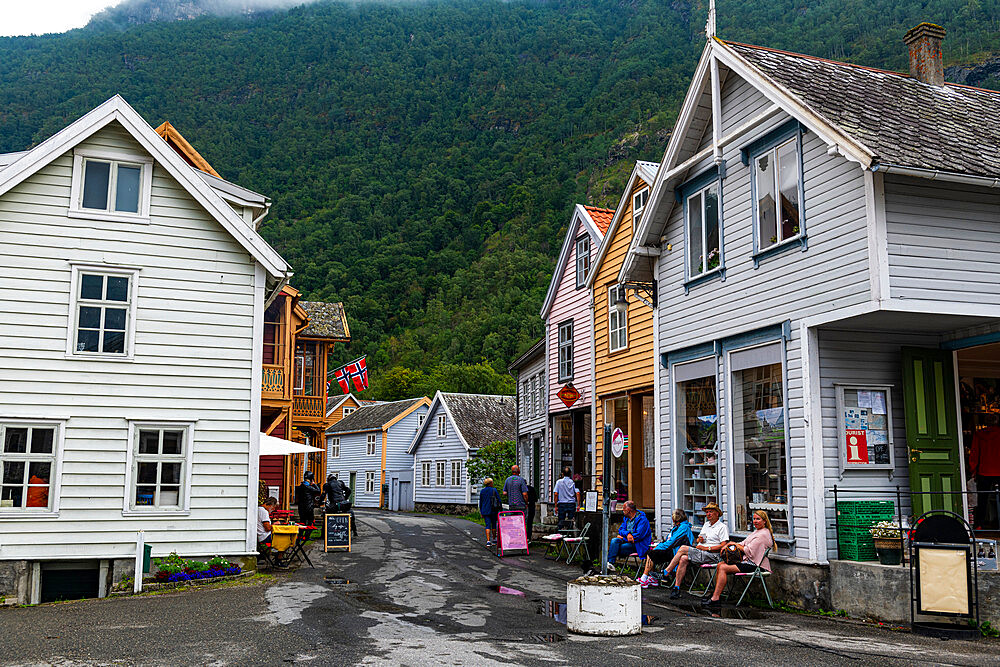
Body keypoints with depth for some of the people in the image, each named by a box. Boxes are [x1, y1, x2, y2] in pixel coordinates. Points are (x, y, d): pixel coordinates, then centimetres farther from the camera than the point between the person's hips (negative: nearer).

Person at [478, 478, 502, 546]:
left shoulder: (482, 491, 5)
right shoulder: (494, 490, -5)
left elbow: (481, 502, 10)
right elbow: (499, 500, -6)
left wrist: (481, 512, 17)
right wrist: (500, 509, 4)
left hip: (485, 511, 2)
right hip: (493, 511, -2)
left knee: (487, 526, -1)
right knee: (494, 525, 14)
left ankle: (488, 541, -14)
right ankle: (493, 540, 25)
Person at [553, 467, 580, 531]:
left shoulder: (559, 482, 0)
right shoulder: (573, 482, 2)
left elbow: (555, 494, -4)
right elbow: (577, 493, -7)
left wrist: (556, 506, 0)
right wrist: (578, 505, -4)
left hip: (561, 504, 0)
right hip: (571, 504, 1)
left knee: (560, 523, 4)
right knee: (570, 523, 5)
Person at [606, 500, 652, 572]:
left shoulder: (642, 519, -11)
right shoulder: (626, 518, 16)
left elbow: (639, 535, -19)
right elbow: (621, 529, 10)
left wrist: (623, 538, -11)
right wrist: (627, 534, -15)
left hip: (637, 545, -7)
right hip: (627, 541, 7)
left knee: (616, 548, -26)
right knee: (614, 541, -23)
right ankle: (610, 564, -31)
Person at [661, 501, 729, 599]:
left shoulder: (722, 527, 0)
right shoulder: (706, 524, 25)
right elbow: (697, 540, 28)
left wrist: (707, 548, -15)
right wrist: (700, 539, 3)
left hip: (713, 555, -7)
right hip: (700, 553, 7)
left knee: (683, 549, -20)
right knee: (683, 559, -23)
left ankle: (666, 572, -14)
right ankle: (676, 588, -23)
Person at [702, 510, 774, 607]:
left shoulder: (763, 534, -13)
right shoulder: (757, 532, 19)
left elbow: (749, 552, -18)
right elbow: (744, 544, 18)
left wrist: (736, 544, -4)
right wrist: (729, 544, 2)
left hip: (756, 565, -10)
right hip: (748, 561, 10)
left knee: (723, 568, -19)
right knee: (720, 565, 1)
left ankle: (715, 599, -19)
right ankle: (716, 593, -2)